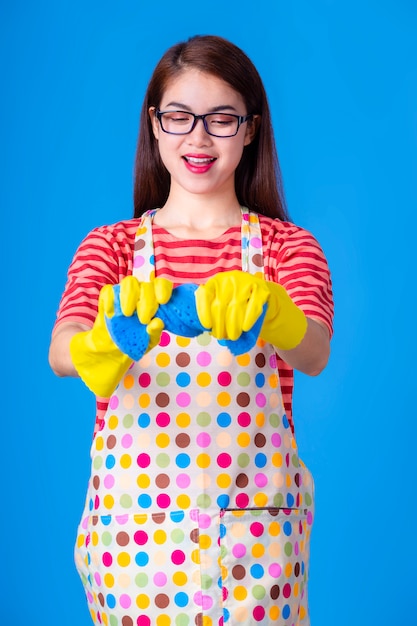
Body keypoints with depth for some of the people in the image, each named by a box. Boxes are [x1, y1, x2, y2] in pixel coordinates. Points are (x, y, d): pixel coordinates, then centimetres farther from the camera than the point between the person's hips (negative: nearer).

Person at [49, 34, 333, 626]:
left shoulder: (288, 245, 4)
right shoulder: (111, 246, 6)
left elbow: (315, 355, -16)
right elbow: (60, 353, -13)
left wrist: (266, 311, -38)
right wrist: (105, 344, -37)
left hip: (256, 530, 0)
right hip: (136, 525, 1)